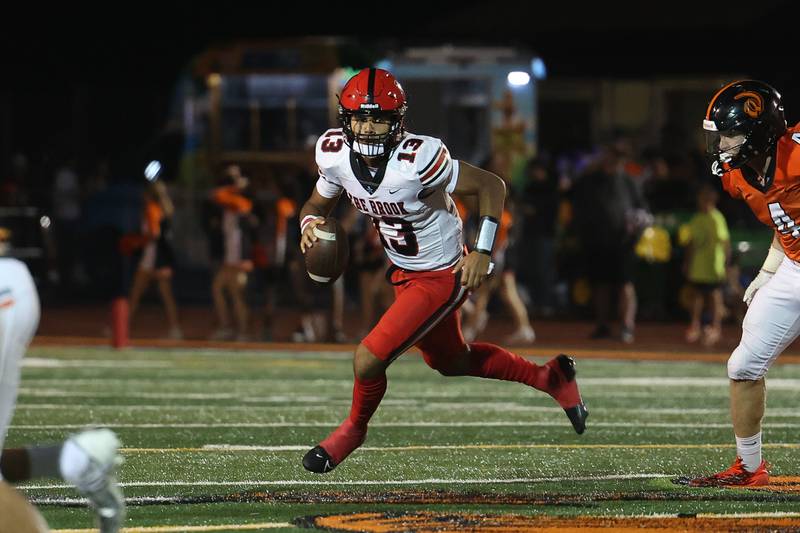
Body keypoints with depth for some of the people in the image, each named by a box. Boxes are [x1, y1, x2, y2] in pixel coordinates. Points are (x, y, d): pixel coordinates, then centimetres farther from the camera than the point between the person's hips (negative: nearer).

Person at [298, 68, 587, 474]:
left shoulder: (417, 160, -32)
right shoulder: (336, 155, -15)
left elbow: (491, 186, -21)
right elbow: (316, 204, 4)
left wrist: (482, 252, -25)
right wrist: (309, 224, -19)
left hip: (442, 277, -8)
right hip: (403, 272, 8)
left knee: (368, 360, -14)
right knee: (451, 363, 26)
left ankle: (354, 429, 19)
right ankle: (549, 377, 46)